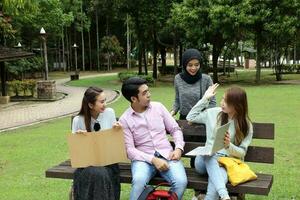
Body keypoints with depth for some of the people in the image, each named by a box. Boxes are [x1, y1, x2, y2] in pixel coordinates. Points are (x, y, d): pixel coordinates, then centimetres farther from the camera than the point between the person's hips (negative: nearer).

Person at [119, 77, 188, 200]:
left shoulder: (158, 107, 7)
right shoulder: (124, 120, -2)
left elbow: (175, 129, 11)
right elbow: (129, 149, -7)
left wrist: (178, 148, -7)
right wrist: (153, 160, -19)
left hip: (167, 155, 2)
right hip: (143, 158, -2)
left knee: (181, 181, -26)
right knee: (139, 181, -35)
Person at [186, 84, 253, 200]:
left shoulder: (246, 126, 1)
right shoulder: (214, 113, 8)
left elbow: (242, 152, 0)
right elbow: (190, 117, 16)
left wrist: (228, 146, -23)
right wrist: (205, 98, 12)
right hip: (206, 160, 2)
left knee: (220, 177, -40)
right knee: (210, 156, -39)